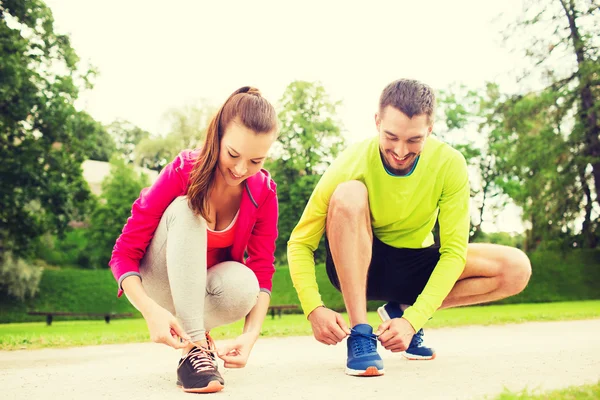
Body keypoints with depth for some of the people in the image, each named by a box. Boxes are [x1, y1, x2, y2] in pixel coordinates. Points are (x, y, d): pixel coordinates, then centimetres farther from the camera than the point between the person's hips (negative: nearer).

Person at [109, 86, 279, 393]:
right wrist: (150, 310, -40)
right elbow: (123, 254, -22)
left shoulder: (263, 191, -14)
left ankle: (198, 333, -2)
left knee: (242, 285, -35)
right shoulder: (182, 172, -22)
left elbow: (262, 272, -14)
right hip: (158, 289, -1)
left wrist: (251, 334, -32)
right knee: (186, 209, -31)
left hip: (205, 294, 2)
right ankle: (194, 348, -34)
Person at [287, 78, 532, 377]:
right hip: (357, 265, -2)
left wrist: (413, 319, -29)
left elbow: (454, 251, -19)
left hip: (413, 268, 3)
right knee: (348, 195, -33)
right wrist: (314, 309, -34)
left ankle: (402, 309, -3)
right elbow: (300, 243, -19)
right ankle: (359, 332, -27)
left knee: (516, 268, -17)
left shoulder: (449, 164, -18)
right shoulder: (352, 163, -23)